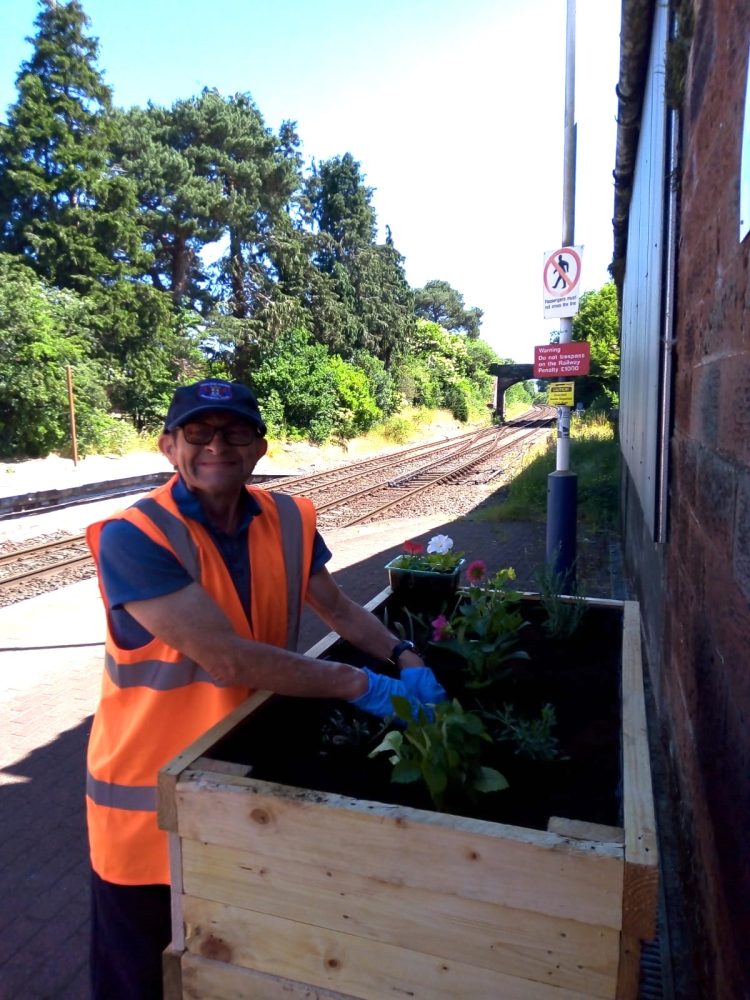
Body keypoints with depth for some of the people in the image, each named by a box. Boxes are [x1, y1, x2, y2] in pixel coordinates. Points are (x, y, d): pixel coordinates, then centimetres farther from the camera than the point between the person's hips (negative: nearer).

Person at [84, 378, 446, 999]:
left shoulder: (286, 520, -6)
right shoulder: (131, 538, -24)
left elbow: (339, 609, 5)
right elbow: (230, 660, -30)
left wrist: (405, 659, -11)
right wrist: (361, 685, -25)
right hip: (150, 787, -4)